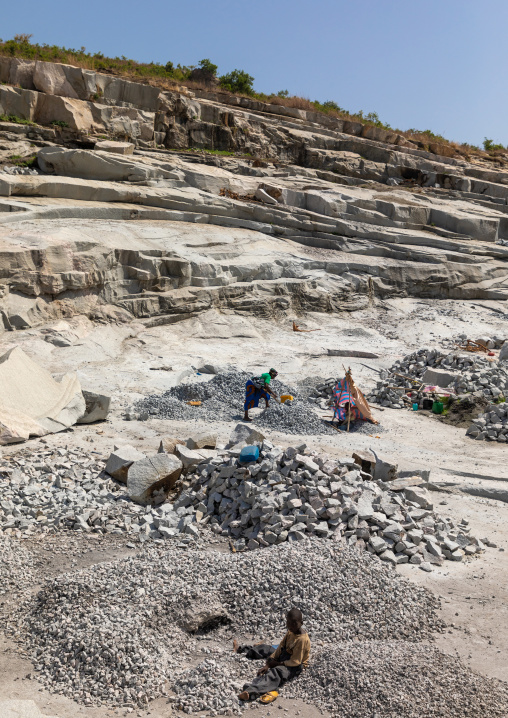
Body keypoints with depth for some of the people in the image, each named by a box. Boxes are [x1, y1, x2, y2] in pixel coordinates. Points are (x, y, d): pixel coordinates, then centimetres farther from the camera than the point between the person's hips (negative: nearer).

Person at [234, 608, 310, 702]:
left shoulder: (302, 640, -27)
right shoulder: (291, 631, -2)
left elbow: (295, 662, -25)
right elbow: (281, 647, -1)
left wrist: (274, 664, -17)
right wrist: (267, 664, -10)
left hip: (295, 666, -9)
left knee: (276, 672, -35)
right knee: (265, 649, 16)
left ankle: (251, 691, -58)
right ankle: (241, 649, 41)